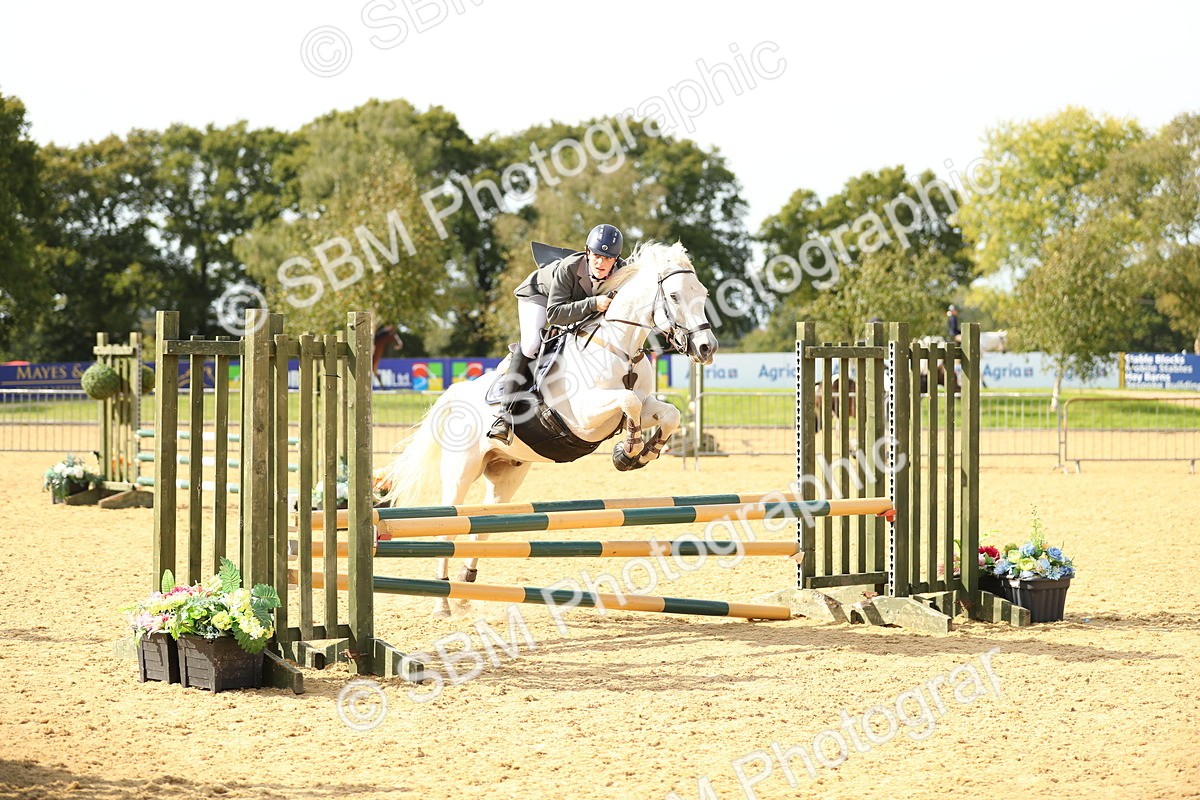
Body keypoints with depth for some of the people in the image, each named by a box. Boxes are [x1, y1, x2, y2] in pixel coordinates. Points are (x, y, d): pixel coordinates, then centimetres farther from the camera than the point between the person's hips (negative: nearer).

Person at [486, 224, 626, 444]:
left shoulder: (623, 273, -30)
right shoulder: (569, 267, -42)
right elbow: (553, 313, -47)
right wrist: (592, 304, -56)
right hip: (539, 293, -6)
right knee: (531, 344, -25)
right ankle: (506, 413, -28)